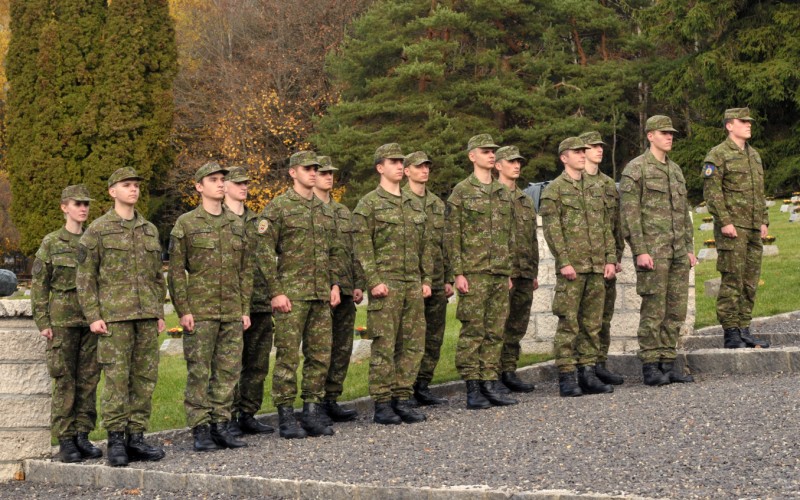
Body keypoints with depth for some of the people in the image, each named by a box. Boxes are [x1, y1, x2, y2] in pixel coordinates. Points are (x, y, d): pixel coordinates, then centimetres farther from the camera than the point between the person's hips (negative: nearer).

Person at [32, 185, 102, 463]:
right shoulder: (51, 243, 1)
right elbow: (39, 285, 0)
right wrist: (42, 322, -6)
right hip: (63, 320, -3)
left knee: (89, 378, 4)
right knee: (65, 381, -3)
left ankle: (82, 436, 11)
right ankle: (65, 441, 1)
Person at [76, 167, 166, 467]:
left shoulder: (150, 230, 15)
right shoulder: (97, 230, 1)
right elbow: (85, 277, -2)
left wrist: (160, 313, 13)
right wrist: (92, 316, -9)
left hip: (147, 317, 5)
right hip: (114, 316, -5)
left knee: (145, 378, 4)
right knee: (116, 378, -6)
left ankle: (136, 438, 11)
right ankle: (115, 441, 0)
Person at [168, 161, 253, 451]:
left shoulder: (236, 223, 13)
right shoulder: (186, 223, -1)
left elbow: (245, 270, 15)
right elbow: (176, 270, -4)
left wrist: (245, 309, 9)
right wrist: (183, 310, -11)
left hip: (232, 313, 5)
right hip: (200, 312, -5)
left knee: (228, 371, 5)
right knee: (199, 372, -3)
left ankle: (220, 426, 14)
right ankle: (200, 430, 1)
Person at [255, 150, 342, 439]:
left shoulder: (325, 211, 16)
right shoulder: (277, 208, -4)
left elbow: (335, 251, 21)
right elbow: (264, 253, -9)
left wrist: (335, 284, 9)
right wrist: (276, 292, -14)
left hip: (321, 296, 6)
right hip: (291, 295, -6)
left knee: (320, 355, 7)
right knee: (288, 356, -4)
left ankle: (313, 412, 15)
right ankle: (286, 417, 1)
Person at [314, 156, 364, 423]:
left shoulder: (342, 211, 18)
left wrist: (358, 284, 12)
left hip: (345, 290, 7)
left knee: (343, 348, 8)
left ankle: (332, 399, 16)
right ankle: (317, 403, 0)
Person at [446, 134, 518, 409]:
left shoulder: (503, 192, 16)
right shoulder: (462, 191, -2)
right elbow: (453, 236, -6)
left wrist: (509, 272, 15)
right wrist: (458, 273, -13)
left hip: (500, 274, 6)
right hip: (474, 273, -6)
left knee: (495, 332, 7)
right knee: (472, 332, -4)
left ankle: (490, 384, 12)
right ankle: (472, 389, -1)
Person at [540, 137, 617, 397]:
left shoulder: (596, 189, 18)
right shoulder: (554, 190, -1)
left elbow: (606, 227, 18)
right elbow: (551, 229, -8)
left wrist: (611, 258, 8)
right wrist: (564, 262, -16)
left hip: (597, 268, 6)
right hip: (571, 268, -6)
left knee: (592, 324, 7)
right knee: (568, 323, -6)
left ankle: (588, 373, 13)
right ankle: (566, 378, -3)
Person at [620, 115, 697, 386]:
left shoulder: (675, 170, 18)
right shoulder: (635, 169, -5)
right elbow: (629, 213, -11)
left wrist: (689, 248, 15)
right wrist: (640, 251, -17)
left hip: (678, 252, 7)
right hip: (653, 250, -7)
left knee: (676, 310, 7)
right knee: (653, 310, -6)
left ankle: (668, 364, 13)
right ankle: (650, 366, 0)